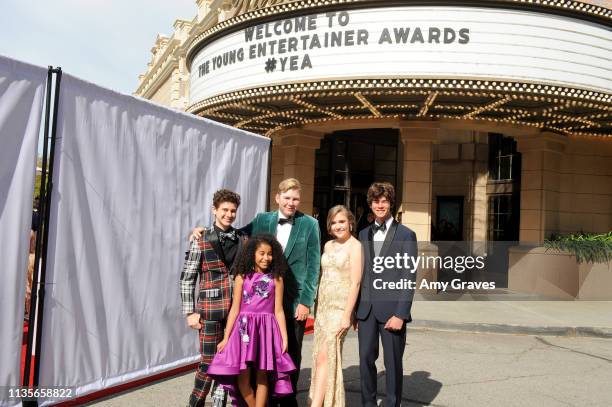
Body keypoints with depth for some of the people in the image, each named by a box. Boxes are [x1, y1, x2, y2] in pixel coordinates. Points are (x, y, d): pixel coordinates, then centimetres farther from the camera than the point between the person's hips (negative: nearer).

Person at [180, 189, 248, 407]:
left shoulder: (244, 240, 7)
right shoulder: (201, 241, -2)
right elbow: (187, 278, -1)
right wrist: (190, 312, -5)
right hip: (211, 311, -3)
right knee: (208, 362, 1)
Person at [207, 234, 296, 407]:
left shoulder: (276, 279, 5)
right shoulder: (242, 277, 4)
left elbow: (278, 311, 6)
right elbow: (235, 309, 4)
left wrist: (284, 338, 3)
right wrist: (226, 338, 2)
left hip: (266, 330, 0)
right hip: (244, 329, 0)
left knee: (262, 376, 3)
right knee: (242, 376, -2)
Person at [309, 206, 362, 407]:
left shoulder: (355, 246, -8)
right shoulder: (328, 245, 13)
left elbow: (355, 283, -13)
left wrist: (347, 315, -17)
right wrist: (317, 308, 13)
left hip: (341, 307, -7)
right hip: (323, 306, 7)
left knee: (324, 357, -12)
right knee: (330, 358, 11)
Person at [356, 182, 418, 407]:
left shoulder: (406, 235, -3)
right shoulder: (364, 234, 12)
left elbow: (409, 278, -7)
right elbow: (360, 273, 13)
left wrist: (400, 314, -13)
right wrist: (355, 309, 9)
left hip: (391, 309, -4)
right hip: (366, 309, 4)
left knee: (393, 363, 5)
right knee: (366, 359, 8)